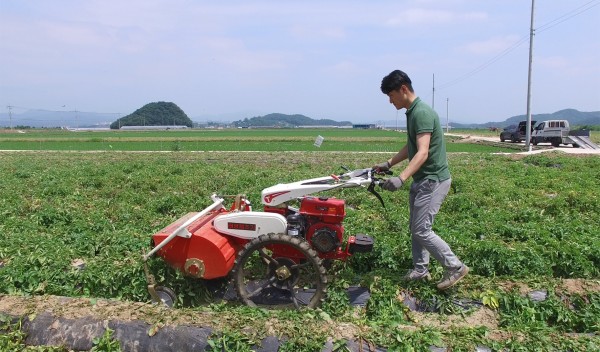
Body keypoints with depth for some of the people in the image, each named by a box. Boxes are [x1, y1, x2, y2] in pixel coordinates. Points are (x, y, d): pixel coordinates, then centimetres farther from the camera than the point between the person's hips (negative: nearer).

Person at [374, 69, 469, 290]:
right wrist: (389, 163, 20)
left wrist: (401, 178, -42)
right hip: (421, 179, 10)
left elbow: (423, 153, -32)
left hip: (433, 180, -10)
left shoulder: (422, 113, -22)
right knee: (415, 228, 15)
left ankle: (455, 268, 8)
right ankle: (420, 270, 27)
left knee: (422, 230, -7)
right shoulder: (411, 112, 10)